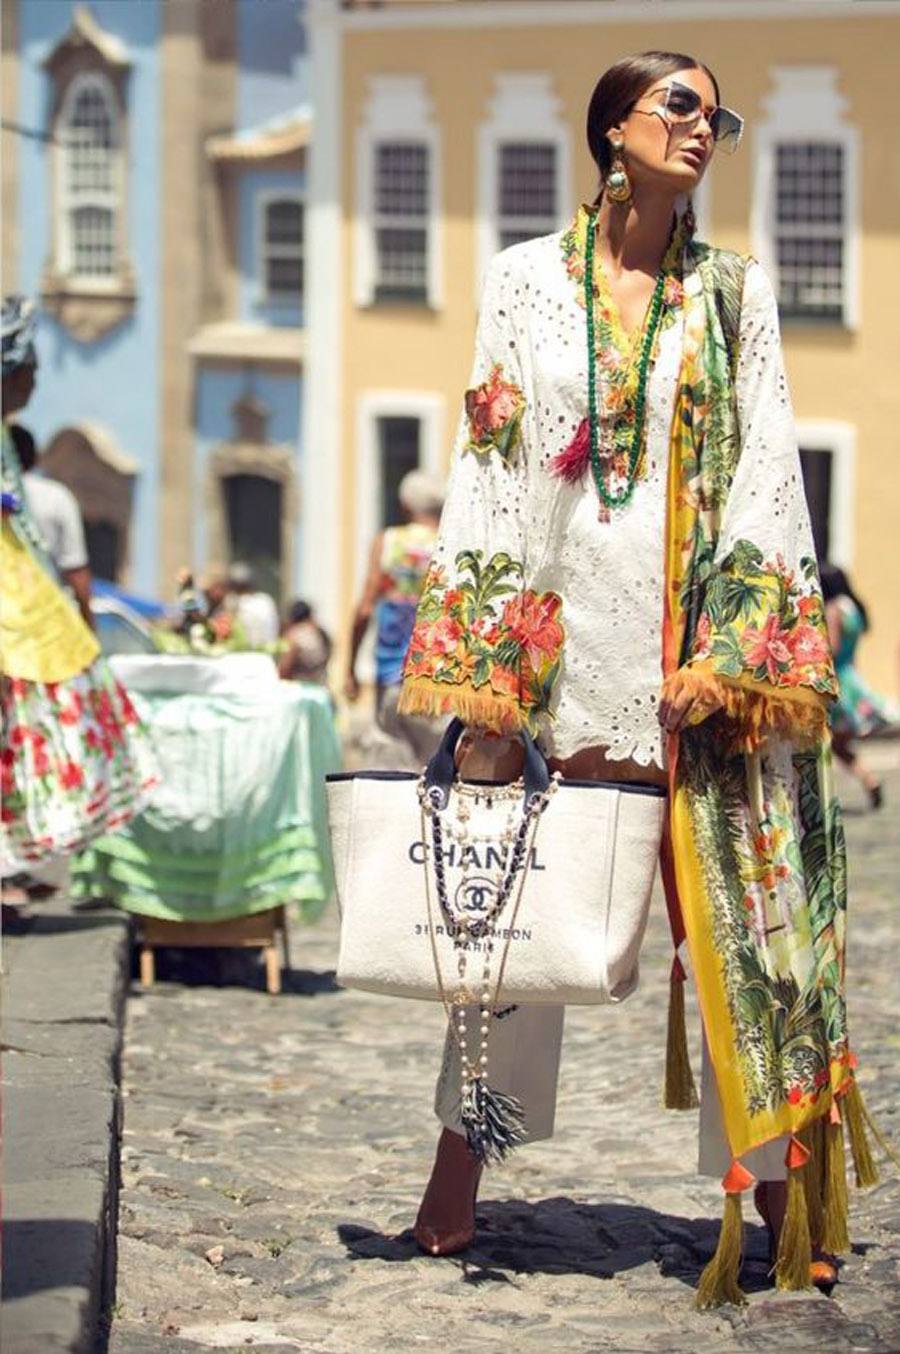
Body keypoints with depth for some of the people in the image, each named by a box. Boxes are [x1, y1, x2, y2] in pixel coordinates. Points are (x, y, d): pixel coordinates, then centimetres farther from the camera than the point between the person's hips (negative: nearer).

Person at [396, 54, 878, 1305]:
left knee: (735, 905, -2)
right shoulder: (527, 276, 8)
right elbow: (486, 467, 4)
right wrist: (482, 683, -4)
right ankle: (461, 1169, 9)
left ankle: (774, 1178, 2)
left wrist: (732, 650, -9)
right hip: (552, 631, 0)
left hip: (698, 637, 0)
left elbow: (767, 472, 4)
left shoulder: (736, 290, 11)